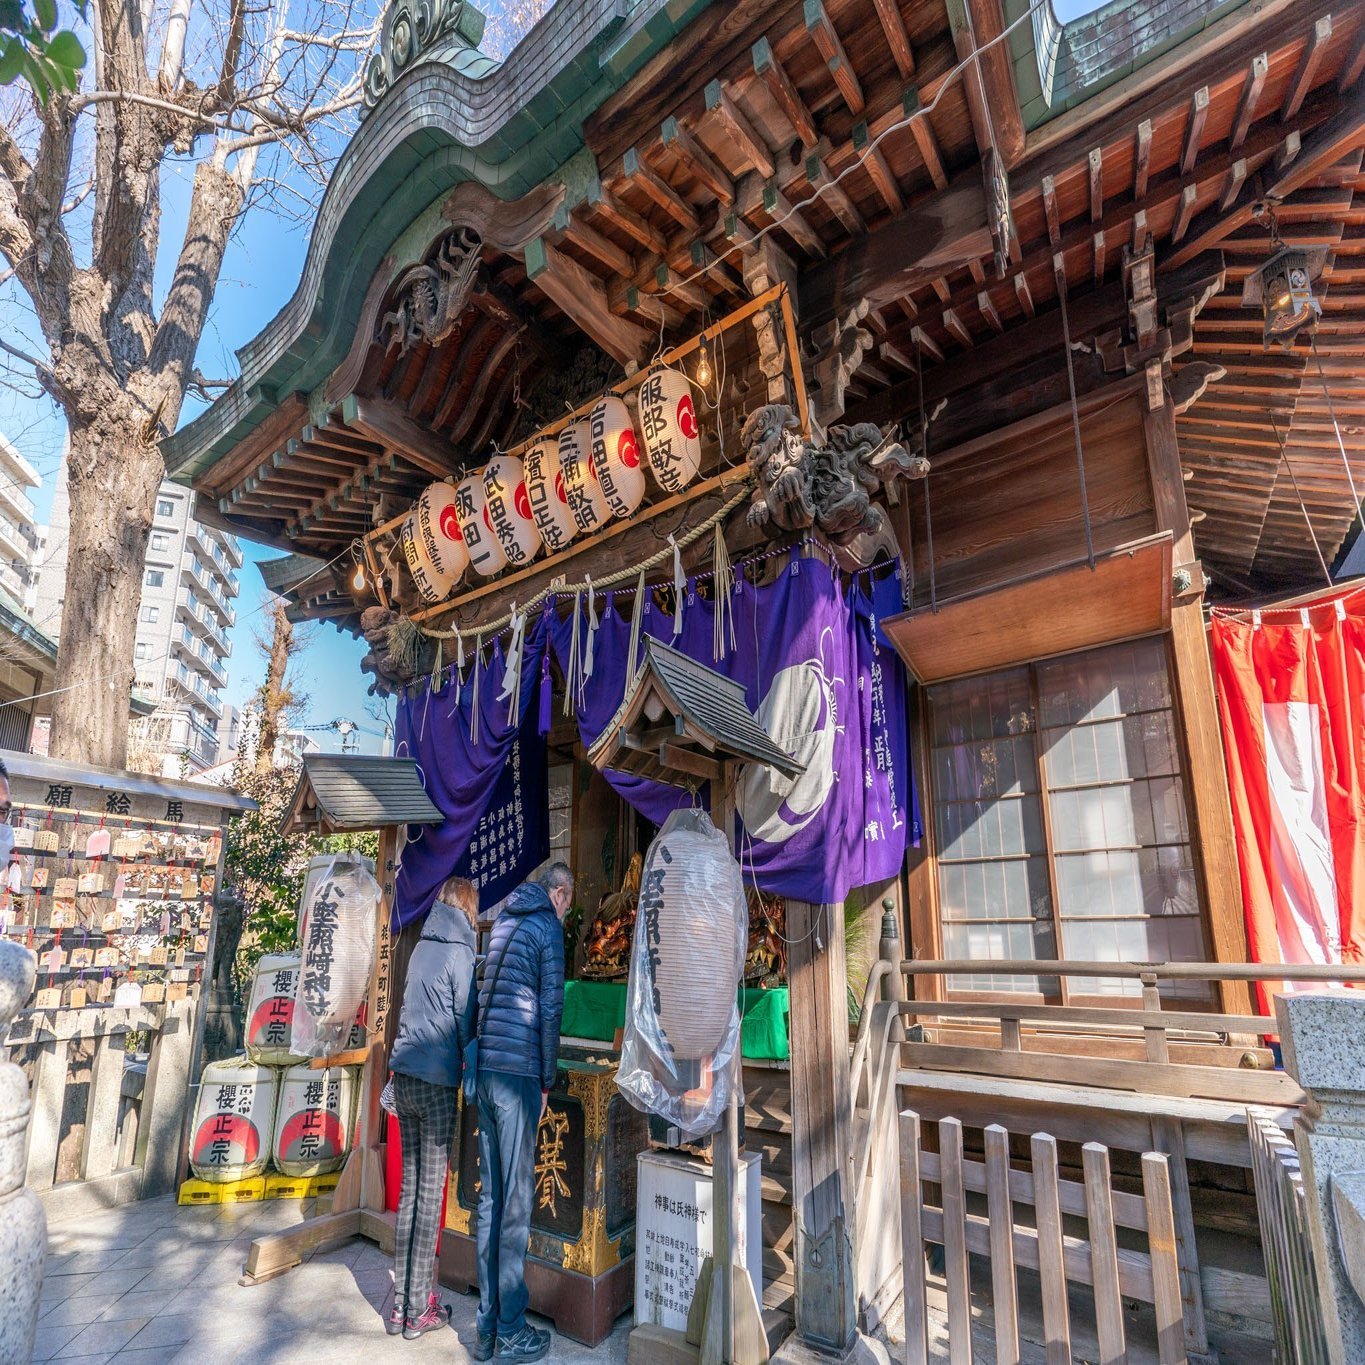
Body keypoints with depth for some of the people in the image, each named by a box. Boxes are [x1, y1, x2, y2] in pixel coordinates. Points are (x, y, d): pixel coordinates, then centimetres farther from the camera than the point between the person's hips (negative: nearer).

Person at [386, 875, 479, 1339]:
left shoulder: (422, 946, 10)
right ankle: (418, 1310, 11)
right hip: (436, 1079, -6)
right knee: (430, 1194, 3)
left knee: (409, 1190, 13)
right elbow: (466, 1019, -7)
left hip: (404, 1075, 6)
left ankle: (400, 1302, 21)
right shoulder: (460, 951, -10)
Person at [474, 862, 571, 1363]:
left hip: (484, 1069, 7)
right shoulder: (548, 926, -5)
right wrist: (547, 1079, -1)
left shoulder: (502, 921, 16)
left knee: (489, 1198, 13)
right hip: (518, 1073, -7)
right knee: (516, 1202, 1)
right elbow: (550, 1009, -10)